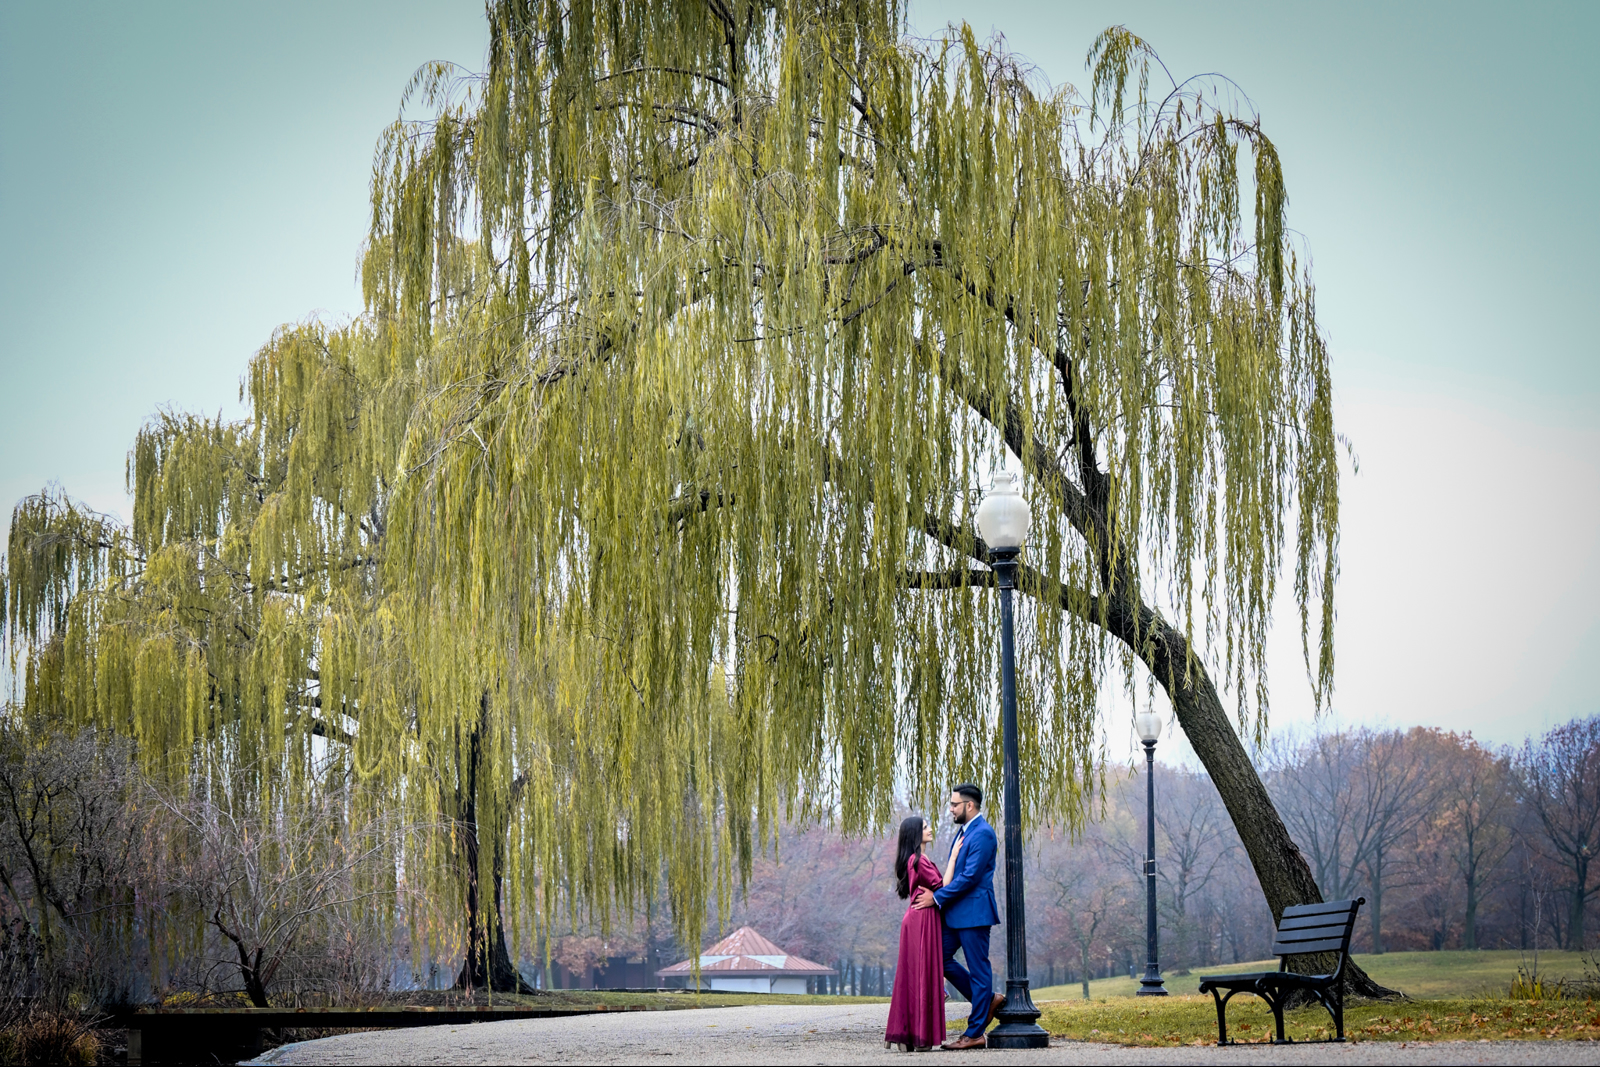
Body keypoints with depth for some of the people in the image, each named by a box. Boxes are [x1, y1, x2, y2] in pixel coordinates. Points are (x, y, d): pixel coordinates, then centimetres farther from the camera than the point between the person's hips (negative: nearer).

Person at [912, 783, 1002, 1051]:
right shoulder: (964, 831, 16)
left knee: (978, 969, -2)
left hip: (974, 911, -10)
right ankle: (987, 999, 22)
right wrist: (937, 893, 6)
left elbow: (970, 877, -21)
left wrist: (937, 897, -17)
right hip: (955, 912, 10)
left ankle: (975, 1034, 2)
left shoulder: (983, 834, -15)